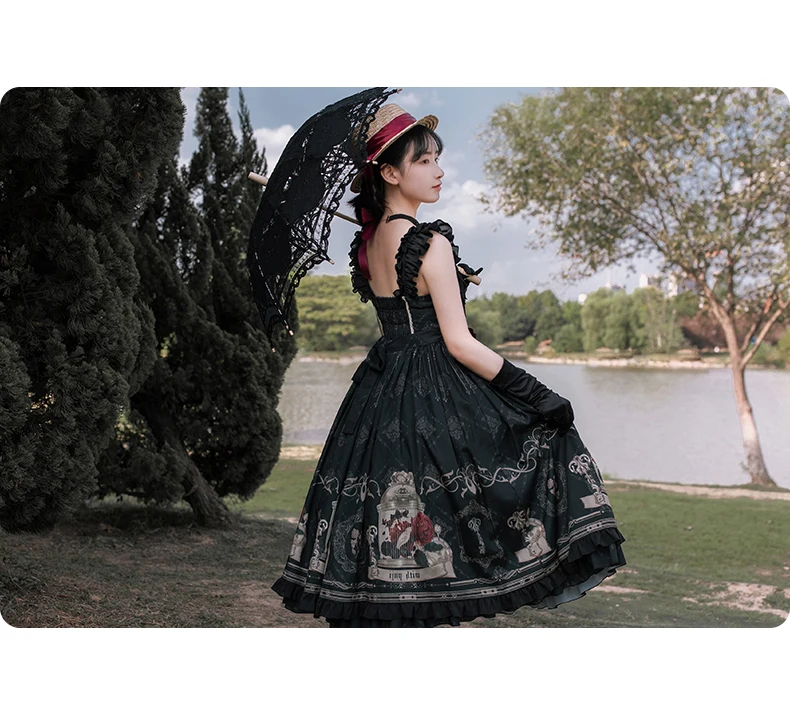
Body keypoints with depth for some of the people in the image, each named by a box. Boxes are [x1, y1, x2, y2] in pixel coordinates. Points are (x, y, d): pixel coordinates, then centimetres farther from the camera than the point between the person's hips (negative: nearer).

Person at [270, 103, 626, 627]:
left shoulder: (367, 241, 10)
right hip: (436, 399, -9)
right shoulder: (430, 243, -14)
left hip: (382, 390, 9)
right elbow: (459, 342, -16)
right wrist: (536, 394, -13)